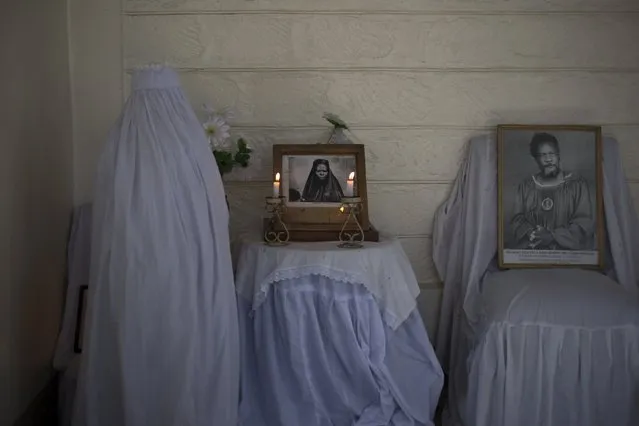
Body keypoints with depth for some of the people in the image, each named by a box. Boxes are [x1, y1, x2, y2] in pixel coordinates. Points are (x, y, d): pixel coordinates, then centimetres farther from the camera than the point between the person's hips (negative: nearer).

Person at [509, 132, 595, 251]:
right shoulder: (525, 185, 13)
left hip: (567, 246, -2)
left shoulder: (577, 184, 4)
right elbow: (517, 218, 11)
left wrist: (553, 236, -12)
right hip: (530, 247, 2)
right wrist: (531, 233, -9)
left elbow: (584, 223, -1)